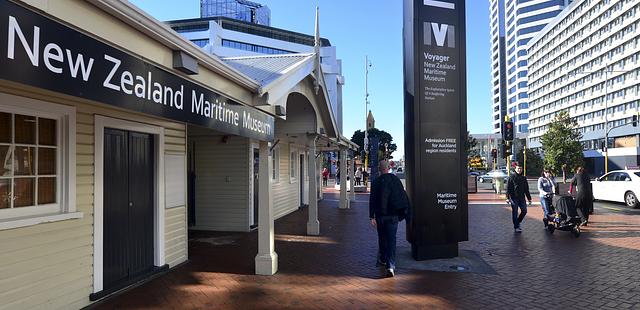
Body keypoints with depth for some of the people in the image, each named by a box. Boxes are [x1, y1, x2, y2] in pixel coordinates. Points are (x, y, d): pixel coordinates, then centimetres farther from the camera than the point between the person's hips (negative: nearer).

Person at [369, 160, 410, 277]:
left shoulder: (376, 181, -6)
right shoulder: (396, 179, 1)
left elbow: (372, 200, -8)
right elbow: (404, 196, 7)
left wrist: (371, 217, -5)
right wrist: (404, 211, 17)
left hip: (381, 215, -1)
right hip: (393, 215, 1)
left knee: (382, 238, 18)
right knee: (391, 239, -1)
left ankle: (382, 259, 34)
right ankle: (391, 266, -11)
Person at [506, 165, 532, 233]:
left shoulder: (524, 178, 13)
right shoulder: (511, 177, -2)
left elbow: (526, 189, 18)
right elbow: (508, 188, -6)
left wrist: (529, 198, 14)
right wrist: (508, 197, -14)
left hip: (522, 198, 5)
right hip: (514, 198, -5)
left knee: (524, 211, 1)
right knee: (515, 213, 1)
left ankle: (518, 222, 24)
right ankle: (516, 227, 10)